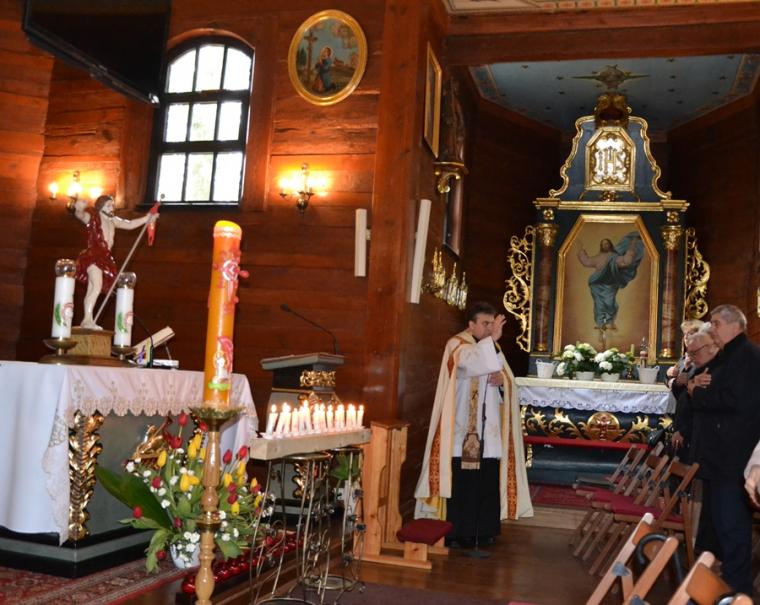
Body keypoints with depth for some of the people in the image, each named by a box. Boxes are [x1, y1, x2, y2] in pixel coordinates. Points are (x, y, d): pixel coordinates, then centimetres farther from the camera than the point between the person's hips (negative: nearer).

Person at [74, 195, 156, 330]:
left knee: (92, 290, 8)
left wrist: (146, 218, 27)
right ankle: (88, 319, -24)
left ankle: (87, 321, 9)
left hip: (104, 258, 8)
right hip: (92, 256, -8)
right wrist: (79, 208, -47)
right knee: (97, 287, -22)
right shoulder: (92, 218, -3)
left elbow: (129, 224, 30)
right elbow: (80, 215, -23)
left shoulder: (112, 221, 18)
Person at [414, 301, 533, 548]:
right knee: (461, 481, -4)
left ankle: (484, 530, 18)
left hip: (489, 430, 6)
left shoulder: (492, 347, 17)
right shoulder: (457, 345, -5)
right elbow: (470, 364, -27)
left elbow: (508, 380, 17)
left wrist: (502, 379, -6)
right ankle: (457, 532, 5)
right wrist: (492, 339, -37)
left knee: (488, 481, 7)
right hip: (463, 429, -6)